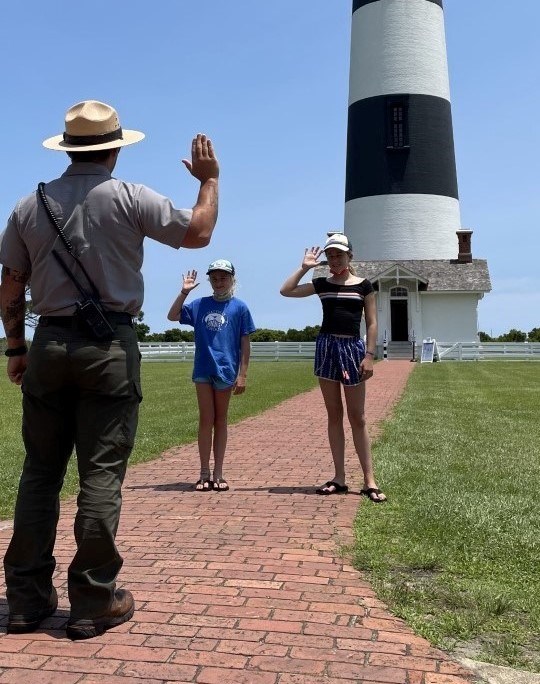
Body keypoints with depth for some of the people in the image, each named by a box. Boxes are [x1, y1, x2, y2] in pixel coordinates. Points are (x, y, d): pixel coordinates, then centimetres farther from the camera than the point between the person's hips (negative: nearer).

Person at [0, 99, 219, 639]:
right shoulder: (130, 199, -4)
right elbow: (197, 233, 3)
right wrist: (209, 178, 17)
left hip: (48, 346, 4)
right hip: (109, 349, -4)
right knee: (101, 474, 0)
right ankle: (93, 603, 6)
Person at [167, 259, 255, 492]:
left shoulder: (239, 307, 1)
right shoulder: (199, 304, 8)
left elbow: (244, 343, 0)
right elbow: (172, 316, 6)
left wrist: (242, 374, -5)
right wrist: (184, 291, -2)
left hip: (226, 370, -1)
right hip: (203, 369, 2)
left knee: (220, 420, 7)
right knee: (206, 419, 3)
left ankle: (218, 473, 14)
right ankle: (204, 473, 10)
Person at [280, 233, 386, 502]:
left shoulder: (363, 285, 3)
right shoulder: (322, 284, 9)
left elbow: (372, 323, 1)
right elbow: (286, 291, 3)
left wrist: (369, 355, -8)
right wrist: (304, 267, 2)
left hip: (353, 348, -2)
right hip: (326, 346, 2)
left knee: (357, 417, -1)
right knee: (334, 415, 5)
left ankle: (369, 480, 3)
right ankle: (339, 478, 11)